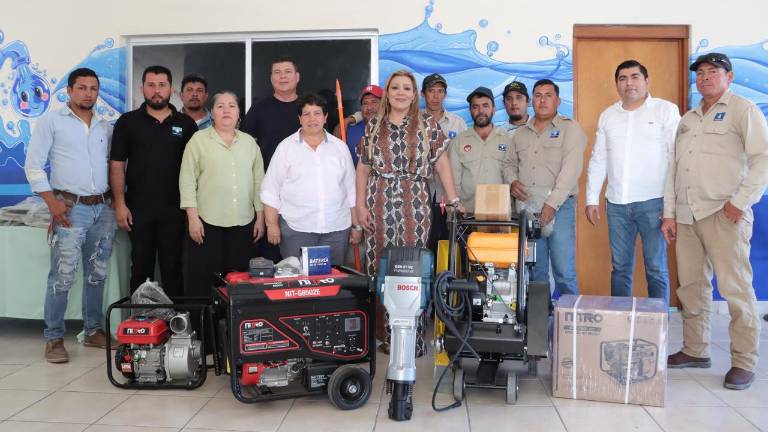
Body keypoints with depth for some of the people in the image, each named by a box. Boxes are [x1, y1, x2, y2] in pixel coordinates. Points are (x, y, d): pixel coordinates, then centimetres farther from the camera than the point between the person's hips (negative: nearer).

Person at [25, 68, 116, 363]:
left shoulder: (105, 127, 14)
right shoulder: (52, 122, 1)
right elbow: (33, 165, -4)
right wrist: (52, 203, -11)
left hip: (104, 208, 5)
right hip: (71, 208, -4)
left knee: (97, 274, 10)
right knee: (62, 276, -6)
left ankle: (94, 331, 21)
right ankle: (54, 339, 4)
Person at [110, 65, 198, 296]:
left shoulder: (186, 124, 5)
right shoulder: (127, 121, 3)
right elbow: (117, 165, 1)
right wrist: (120, 204, -6)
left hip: (174, 209, 0)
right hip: (138, 209, 0)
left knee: (172, 268, 7)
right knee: (141, 268, 9)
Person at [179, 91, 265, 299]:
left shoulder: (249, 142, 12)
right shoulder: (199, 139, 2)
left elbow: (258, 181, 12)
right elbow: (187, 180, -2)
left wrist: (260, 217, 8)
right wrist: (192, 218, -8)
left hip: (244, 223, 3)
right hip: (207, 222, -3)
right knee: (202, 281, -1)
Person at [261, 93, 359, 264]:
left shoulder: (340, 147, 11)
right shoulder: (286, 147, 4)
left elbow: (351, 190, 14)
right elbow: (271, 190, 3)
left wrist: (356, 226, 11)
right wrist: (272, 225, -3)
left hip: (337, 228, 2)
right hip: (296, 229, -2)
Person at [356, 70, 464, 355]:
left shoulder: (428, 124, 6)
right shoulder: (374, 126, 11)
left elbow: (441, 162, 4)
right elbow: (363, 168, 12)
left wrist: (453, 200, -3)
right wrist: (360, 205, 5)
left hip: (414, 205, -2)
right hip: (379, 205, 2)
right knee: (380, 268, 2)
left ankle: (414, 339, 6)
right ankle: (384, 336, 12)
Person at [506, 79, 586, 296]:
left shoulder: (570, 129, 2)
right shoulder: (520, 133, 18)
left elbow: (571, 170, -9)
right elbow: (511, 163, 25)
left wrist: (552, 204, -17)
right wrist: (513, 181, 1)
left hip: (559, 207, -4)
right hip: (526, 206, 4)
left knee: (565, 272, -6)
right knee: (534, 271, 7)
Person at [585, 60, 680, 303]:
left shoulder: (666, 110, 1)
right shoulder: (608, 116, 13)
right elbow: (598, 160, 16)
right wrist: (592, 199, 10)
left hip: (653, 201, -4)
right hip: (616, 203, 4)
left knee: (656, 268, 0)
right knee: (620, 267, 9)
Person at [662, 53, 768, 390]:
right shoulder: (688, 119, 20)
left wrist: (740, 201, -14)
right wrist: (669, 214, 12)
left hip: (724, 214, -6)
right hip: (686, 216, 6)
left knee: (735, 288, -6)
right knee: (691, 286, 9)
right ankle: (695, 350, 21)